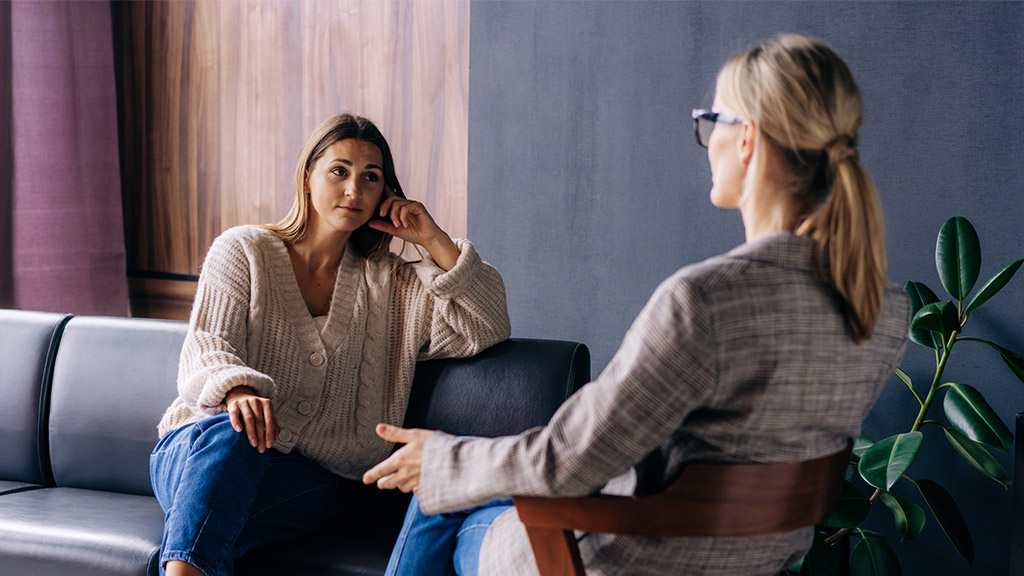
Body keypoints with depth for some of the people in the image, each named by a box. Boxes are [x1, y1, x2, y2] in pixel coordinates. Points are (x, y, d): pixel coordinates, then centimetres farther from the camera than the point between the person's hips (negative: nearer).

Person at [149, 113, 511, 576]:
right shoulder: (242, 249, 10)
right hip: (199, 448, -1)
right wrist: (239, 391, -29)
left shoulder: (393, 285, 17)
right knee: (229, 434, -39)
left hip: (305, 480, 1)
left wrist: (433, 241, 1)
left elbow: (487, 329, 8)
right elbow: (206, 346, -4)